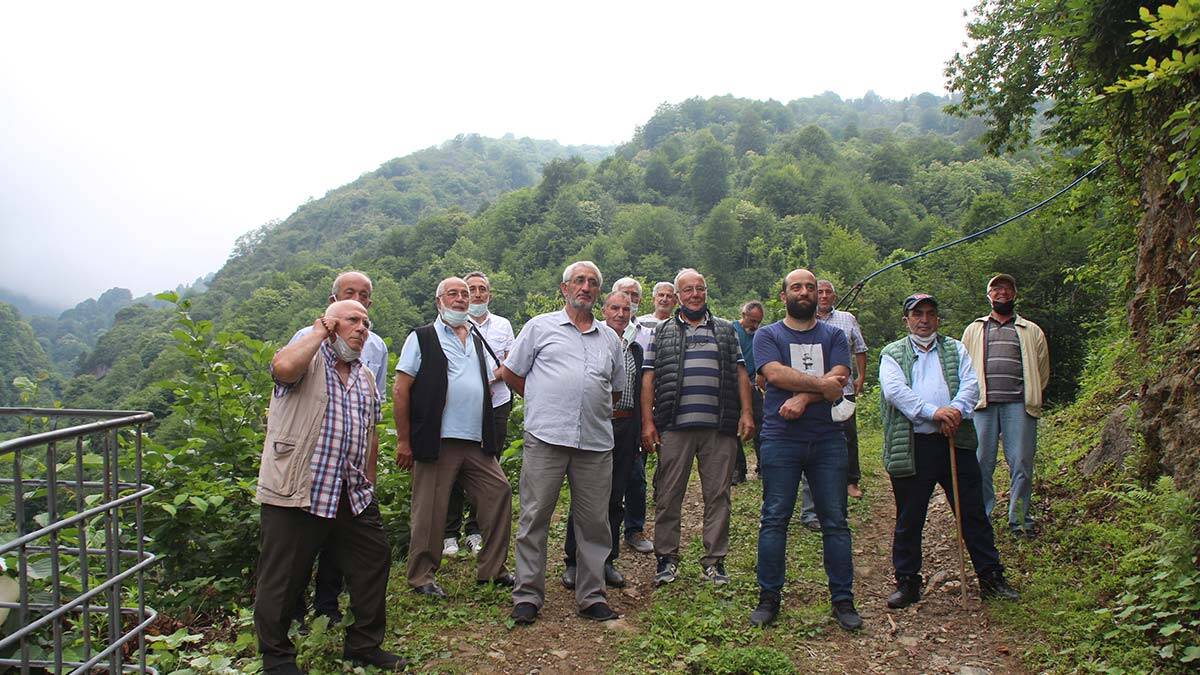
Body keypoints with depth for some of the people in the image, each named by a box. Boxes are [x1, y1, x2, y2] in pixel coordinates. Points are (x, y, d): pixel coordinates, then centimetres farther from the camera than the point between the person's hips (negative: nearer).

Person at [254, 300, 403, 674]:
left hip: (353, 495, 7)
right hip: (295, 493, -7)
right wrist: (319, 332, -14)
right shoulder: (307, 361, -5)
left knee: (373, 560, 11)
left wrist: (368, 480, 21)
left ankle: (365, 644, 28)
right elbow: (283, 366, -30)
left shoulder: (366, 377, 17)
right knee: (283, 577, 2)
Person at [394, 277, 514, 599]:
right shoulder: (422, 338, 1)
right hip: (437, 441, -6)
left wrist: (487, 435, 16)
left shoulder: (477, 340, 18)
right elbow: (401, 390, -4)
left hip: (476, 442, 6)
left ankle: (492, 569, 15)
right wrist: (404, 441, -9)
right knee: (430, 510, -1)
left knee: (500, 492, 3)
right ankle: (421, 577, 15)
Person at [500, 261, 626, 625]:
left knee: (594, 522, 7)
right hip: (545, 438, -3)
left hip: (596, 443, 3)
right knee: (534, 518, 0)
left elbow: (616, 389, 27)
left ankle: (592, 597, 18)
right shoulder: (540, 326, 8)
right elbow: (509, 372, 10)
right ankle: (527, 595, 11)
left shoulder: (609, 338, 18)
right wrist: (542, 404, 11)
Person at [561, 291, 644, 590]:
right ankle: (573, 562, 10)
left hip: (626, 427, 5)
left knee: (615, 498, 9)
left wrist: (640, 430, 13)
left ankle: (607, 560, 19)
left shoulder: (636, 350, 15)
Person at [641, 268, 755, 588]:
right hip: (674, 426, -1)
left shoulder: (726, 330, 16)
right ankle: (667, 558, 13)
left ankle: (714, 560, 13)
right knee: (668, 494, 2)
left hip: (720, 428, 1)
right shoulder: (662, 332, 12)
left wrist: (746, 413, 1)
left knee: (718, 494, 3)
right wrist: (647, 422, -2)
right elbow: (649, 378, 7)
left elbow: (740, 373, 13)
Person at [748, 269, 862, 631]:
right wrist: (820, 384, -10)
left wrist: (803, 397, -18)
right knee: (774, 520, 1)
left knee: (835, 521, 4)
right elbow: (775, 374, -10)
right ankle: (769, 598, 10)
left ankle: (843, 600, 12)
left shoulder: (834, 336, 13)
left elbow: (839, 380, -4)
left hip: (828, 439, 2)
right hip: (780, 440, -2)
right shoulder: (767, 335, 8)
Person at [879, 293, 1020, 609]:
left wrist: (957, 409, -19)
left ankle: (991, 577, 21)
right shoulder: (892, 354, 8)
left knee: (973, 513, 8)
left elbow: (971, 384, 1)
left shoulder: (955, 349, 16)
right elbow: (894, 390, -10)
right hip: (912, 448, -2)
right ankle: (907, 582, 18)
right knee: (909, 520, 6)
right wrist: (933, 412, -21)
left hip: (955, 442, 2)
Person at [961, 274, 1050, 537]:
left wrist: (1030, 397, 8)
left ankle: (1020, 520, 9)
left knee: (1021, 463, -2)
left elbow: (1042, 371, 16)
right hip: (983, 405, 1)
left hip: (1018, 405, -1)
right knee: (981, 463, 0)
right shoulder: (974, 330, 19)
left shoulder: (1031, 331, 16)